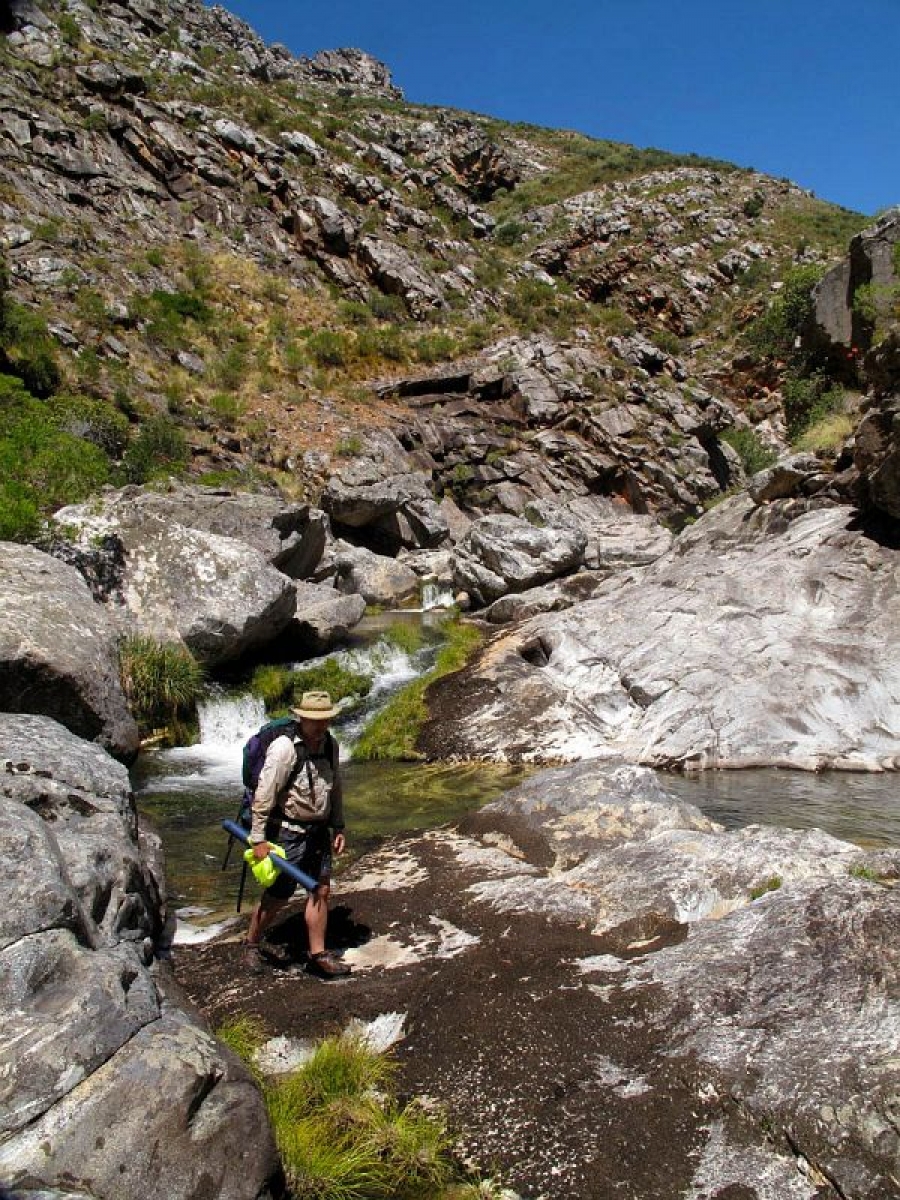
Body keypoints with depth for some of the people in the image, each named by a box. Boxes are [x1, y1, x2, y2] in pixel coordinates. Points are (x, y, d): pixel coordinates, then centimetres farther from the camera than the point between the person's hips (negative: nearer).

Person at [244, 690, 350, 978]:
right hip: (288, 832, -6)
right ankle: (251, 946, 29)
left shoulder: (330, 745, 2)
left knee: (321, 891, 8)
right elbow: (264, 795, -19)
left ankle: (318, 954, 21)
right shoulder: (284, 748, -21)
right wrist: (258, 838, -18)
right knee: (277, 897, 5)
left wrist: (338, 828, 12)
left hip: (318, 831, 6)